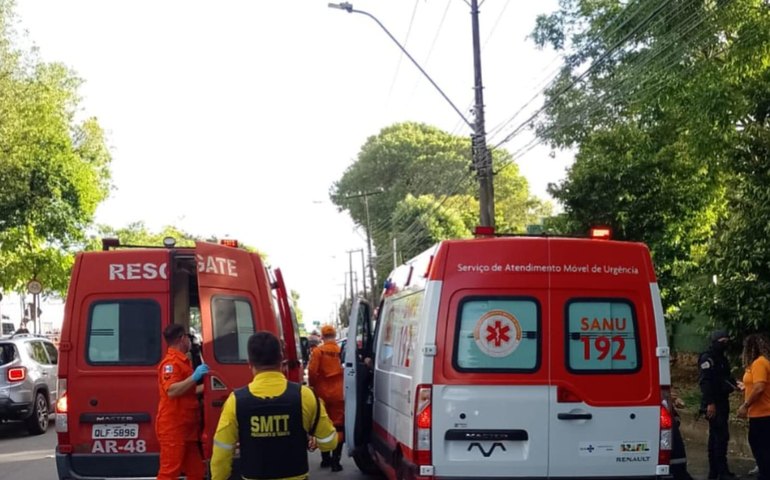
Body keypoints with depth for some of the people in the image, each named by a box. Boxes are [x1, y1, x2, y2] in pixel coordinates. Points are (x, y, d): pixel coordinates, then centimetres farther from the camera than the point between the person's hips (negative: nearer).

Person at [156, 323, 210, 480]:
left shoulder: (182, 361, 20)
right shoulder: (171, 362, -12)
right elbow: (172, 391, -26)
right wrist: (195, 377, -27)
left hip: (186, 428, 10)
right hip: (173, 428, -10)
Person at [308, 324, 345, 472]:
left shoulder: (318, 351, -6)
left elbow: (312, 372, -10)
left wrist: (313, 387, 6)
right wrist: (345, 387, 12)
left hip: (322, 394, 1)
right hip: (338, 394, -1)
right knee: (338, 427, 4)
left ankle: (325, 458, 21)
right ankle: (335, 461, -2)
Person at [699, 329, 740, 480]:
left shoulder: (721, 358, 17)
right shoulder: (707, 358, -13)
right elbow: (705, 382, -20)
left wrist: (733, 385, 3)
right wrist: (710, 403, -25)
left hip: (722, 402, 10)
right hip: (713, 403, -10)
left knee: (716, 436, 12)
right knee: (722, 436, -12)